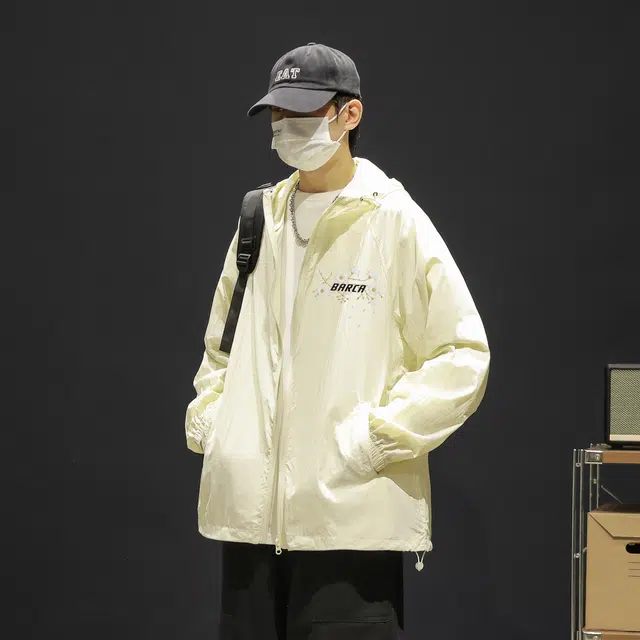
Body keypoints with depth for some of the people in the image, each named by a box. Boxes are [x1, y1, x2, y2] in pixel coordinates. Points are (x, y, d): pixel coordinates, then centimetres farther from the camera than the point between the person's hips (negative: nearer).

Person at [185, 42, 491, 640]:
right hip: (249, 512, 5)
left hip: (352, 516, -5)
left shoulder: (396, 222, -4)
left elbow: (463, 355, -6)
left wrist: (375, 438, -12)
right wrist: (207, 421, 9)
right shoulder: (261, 219, 12)